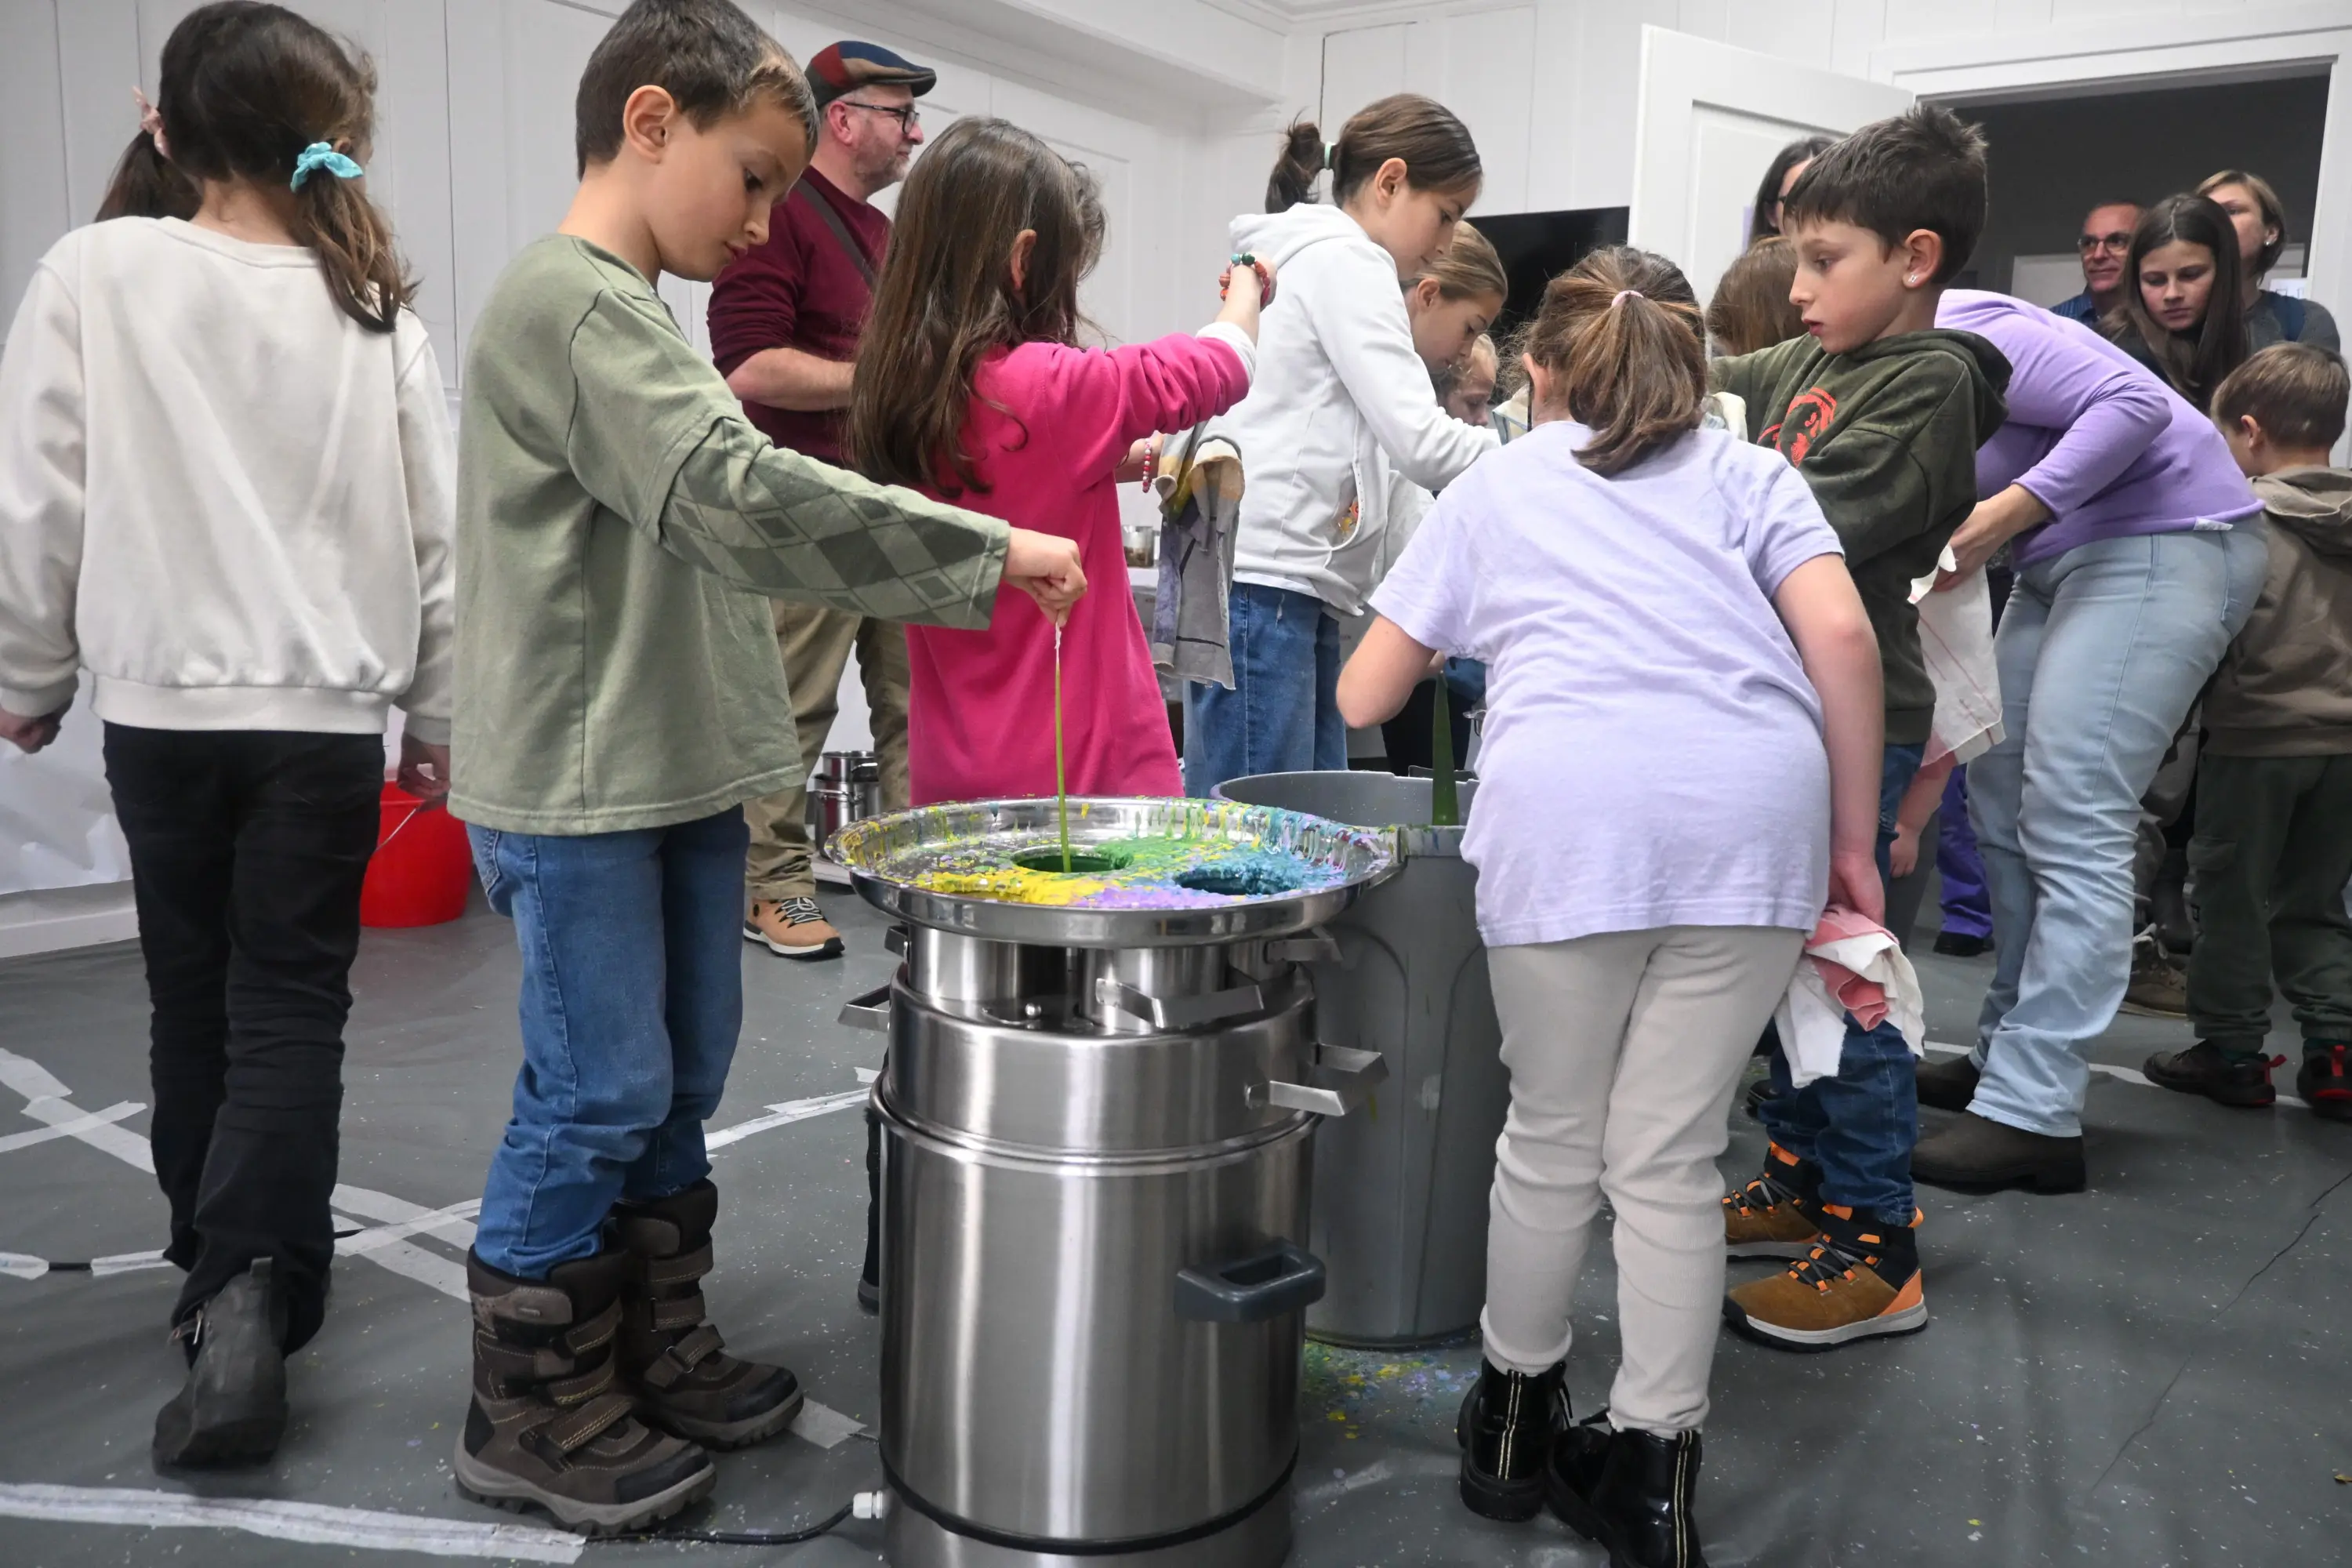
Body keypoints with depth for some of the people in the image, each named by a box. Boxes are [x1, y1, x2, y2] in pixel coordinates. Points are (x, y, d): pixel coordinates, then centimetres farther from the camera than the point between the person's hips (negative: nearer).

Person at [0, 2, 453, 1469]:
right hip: (327, 709, -1)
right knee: (293, 1006, 5)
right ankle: (254, 1290, -11)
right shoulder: (376, 310, -3)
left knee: (194, 995, 18)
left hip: (160, 703, 1)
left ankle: (219, 1266, 33)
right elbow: (433, 531, 0)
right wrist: (437, 713, 11)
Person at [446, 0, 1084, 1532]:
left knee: (683, 1078, 15)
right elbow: (739, 497, -28)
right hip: (581, 789, -10)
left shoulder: (632, 313, 15)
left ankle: (655, 1356, 30)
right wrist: (987, 548, -25)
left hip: (678, 772, 10)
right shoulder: (569, 305, -16)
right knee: (598, 1096, 0)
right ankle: (531, 1412, 18)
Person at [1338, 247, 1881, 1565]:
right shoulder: (1748, 474, 25)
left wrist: (1438, 645, 49)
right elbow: (1843, 637, 7)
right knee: (1672, 1156, 9)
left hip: (1569, 804, -1)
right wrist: (1855, 840, 13)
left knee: (1552, 1138, 15)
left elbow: (1364, 698, 27)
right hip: (1752, 808, 1)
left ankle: (1518, 1412, 31)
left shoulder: (1494, 489, 26)